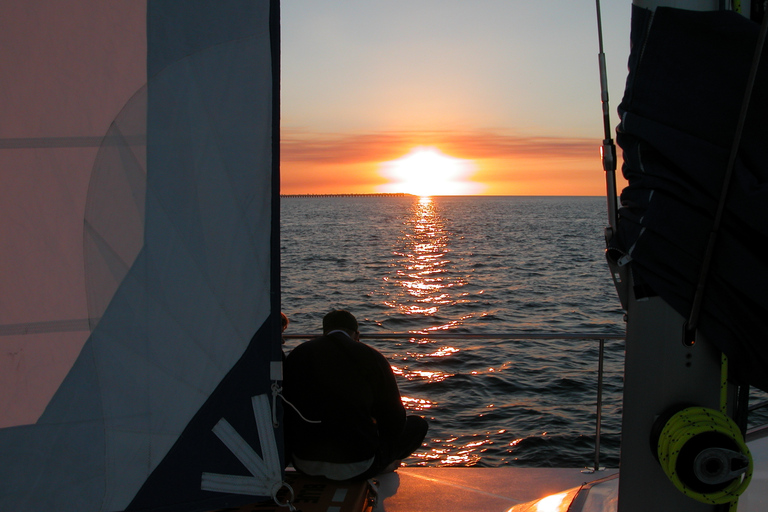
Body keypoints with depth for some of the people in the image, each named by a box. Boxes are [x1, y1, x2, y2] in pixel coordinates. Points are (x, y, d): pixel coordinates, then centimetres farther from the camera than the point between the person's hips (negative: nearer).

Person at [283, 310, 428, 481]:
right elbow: (395, 419, 0)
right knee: (418, 424, 16)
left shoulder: (296, 354, 2)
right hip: (356, 468, -3)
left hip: (303, 465, 3)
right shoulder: (373, 358, -7)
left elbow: (285, 411, 11)